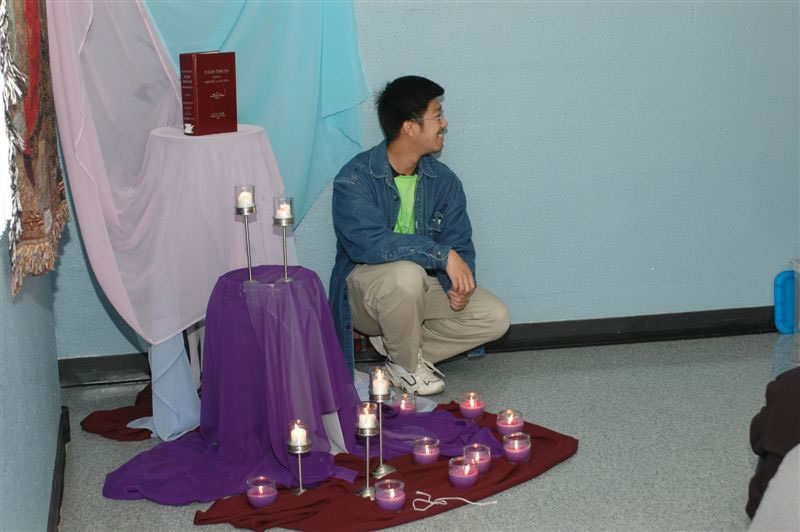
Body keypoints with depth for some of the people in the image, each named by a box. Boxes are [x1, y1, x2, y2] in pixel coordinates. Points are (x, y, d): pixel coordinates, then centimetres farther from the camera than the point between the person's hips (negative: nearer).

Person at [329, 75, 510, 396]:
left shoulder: (444, 181, -3)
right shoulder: (355, 179, -20)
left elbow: (460, 245, -2)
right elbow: (368, 242, -34)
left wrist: (459, 284, -24)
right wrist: (442, 254, -37)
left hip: (423, 287, 5)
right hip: (364, 291, -5)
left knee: (495, 318, -13)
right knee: (407, 274, -38)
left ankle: (399, 346, -1)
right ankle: (406, 366, -11)